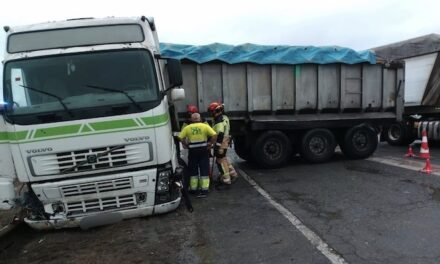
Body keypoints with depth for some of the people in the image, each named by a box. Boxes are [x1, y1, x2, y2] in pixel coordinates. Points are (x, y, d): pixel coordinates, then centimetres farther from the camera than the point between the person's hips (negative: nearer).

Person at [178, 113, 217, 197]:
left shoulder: (187, 128, 1)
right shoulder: (205, 126, -2)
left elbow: (180, 138, -4)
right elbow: (214, 135, -10)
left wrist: (186, 145, 7)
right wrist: (211, 143, 0)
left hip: (192, 150, 1)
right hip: (204, 149, -1)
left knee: (193, 170, 14)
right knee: (204, 170, 7)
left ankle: (193, 188, 22)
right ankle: (204, 189, 8)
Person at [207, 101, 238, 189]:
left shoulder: (219, 121, -21)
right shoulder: (224, 117, 11)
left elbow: (220, 134, -29)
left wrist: (218, 146, -29)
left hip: (221, 143, -10)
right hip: (225, 141, 10)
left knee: (221, 160, -2)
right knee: (224, 158, 22)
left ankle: (226, 180, 5)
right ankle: (232, 174, 31)